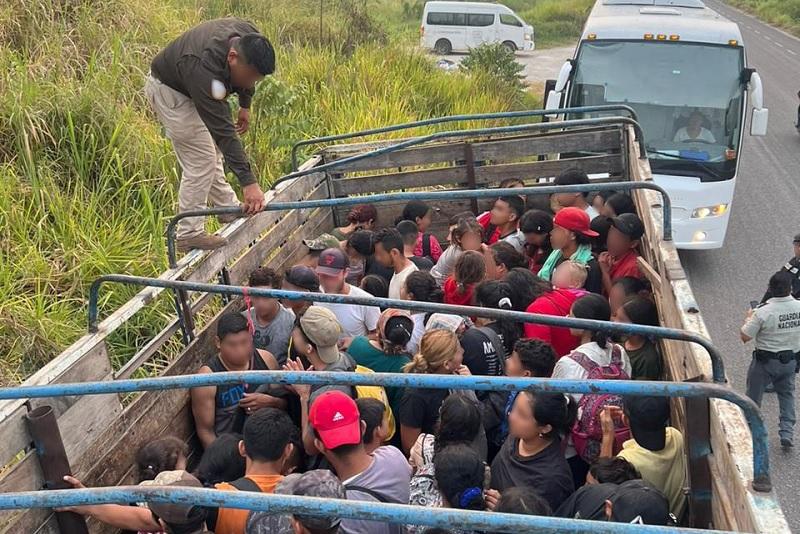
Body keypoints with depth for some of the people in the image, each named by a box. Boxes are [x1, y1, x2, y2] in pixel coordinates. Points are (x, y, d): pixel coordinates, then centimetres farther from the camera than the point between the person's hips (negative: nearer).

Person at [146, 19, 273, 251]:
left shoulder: (250, 39, -22)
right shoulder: (204, 70, -43)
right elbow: (224, 131, -43)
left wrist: (245, 104, 10)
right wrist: (248, 182, -44)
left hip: (189, 85, 8)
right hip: (168, 90, -8)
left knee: (211, 151, 16)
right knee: (200, 161, -12)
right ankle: (189, 234, -5)